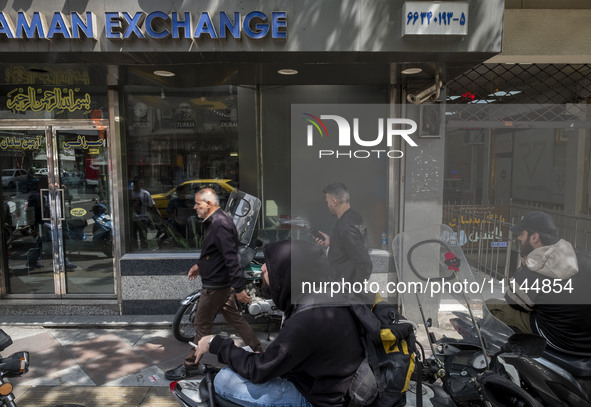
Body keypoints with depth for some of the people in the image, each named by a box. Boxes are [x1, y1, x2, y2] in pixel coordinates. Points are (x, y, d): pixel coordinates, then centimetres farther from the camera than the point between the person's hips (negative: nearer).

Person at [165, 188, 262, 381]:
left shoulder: (220, 225, -23)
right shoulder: (215, 222, 10)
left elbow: (231, 258, -28)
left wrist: (238, 288, -29)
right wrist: (199, 265, 26)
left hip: (216, 285, -10)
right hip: (222, 283, 10)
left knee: (202, 325, 5)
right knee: (234, 318, 16)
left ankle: (190, 366, 21)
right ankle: (258, 351, 26)